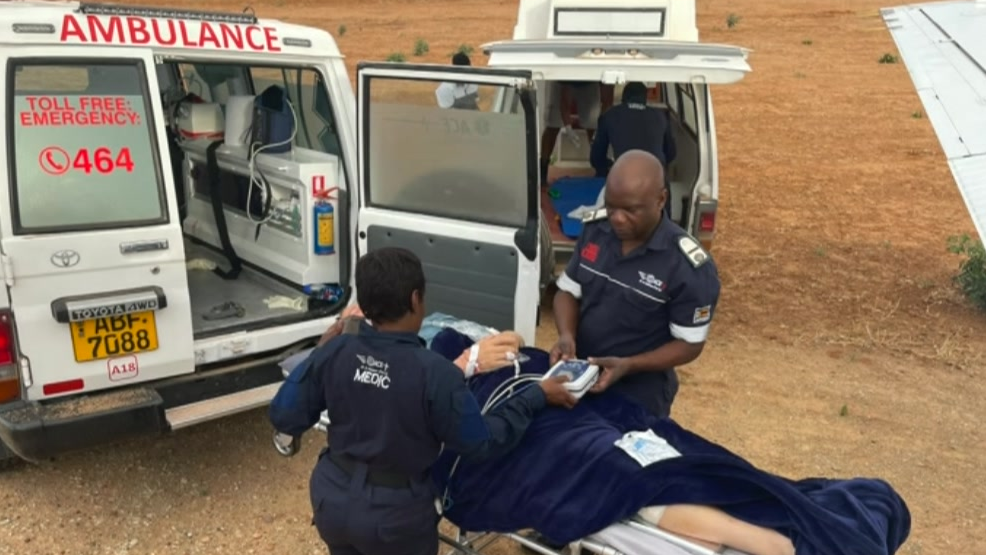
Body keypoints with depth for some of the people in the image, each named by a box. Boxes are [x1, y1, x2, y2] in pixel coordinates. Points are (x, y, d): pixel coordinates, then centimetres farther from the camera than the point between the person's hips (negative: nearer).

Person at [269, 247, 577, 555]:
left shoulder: (334, 352, -13)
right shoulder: (434, 373, -25)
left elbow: (284, 417, -4)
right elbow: (481, 443, -15)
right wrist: (537, 395, -7)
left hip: (333, 499, 4)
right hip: (394, 515, -4)